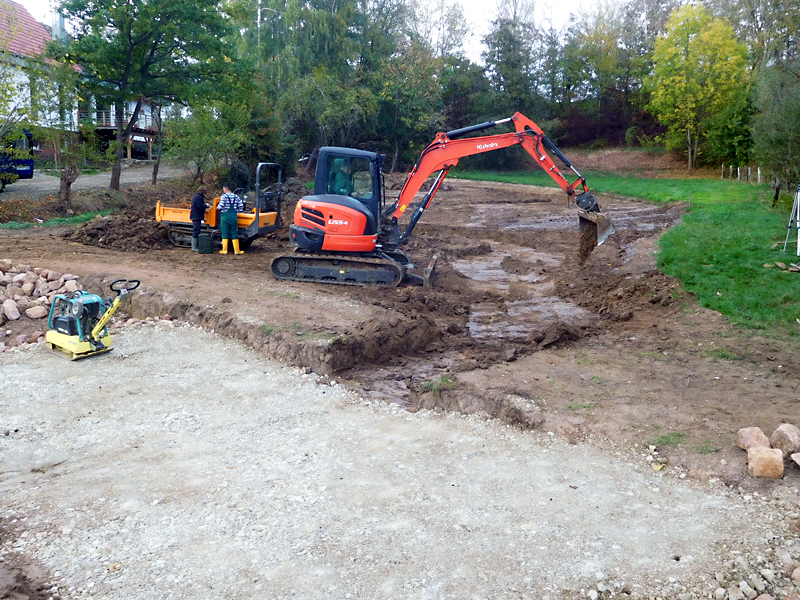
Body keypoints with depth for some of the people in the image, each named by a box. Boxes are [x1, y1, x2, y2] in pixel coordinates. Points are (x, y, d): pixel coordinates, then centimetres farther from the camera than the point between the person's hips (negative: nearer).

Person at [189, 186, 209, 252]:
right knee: (196, 232, -9)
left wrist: (205, 205, 11)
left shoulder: (195, 196, 19)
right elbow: (200, 206, -22)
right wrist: (206, 206, -7)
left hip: (195, 216, 11)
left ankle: (194, 246, 22)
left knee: (195, 232, 16)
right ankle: (194, 247, -8)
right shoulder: (199, 197, -15)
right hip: (197, 217, -11)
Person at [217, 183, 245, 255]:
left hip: (225, 216, -4)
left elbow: (221, 206, -14)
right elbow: (241, 205, 4)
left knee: (225, 234, 3)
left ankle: (224, 250, 5)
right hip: (234, 217, 4)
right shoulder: (236, 197, 6)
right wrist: (239, 211, 20)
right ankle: (237, 250, 9)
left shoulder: (224, 196, -7)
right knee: (234, 234, 9)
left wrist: (218, 207, 7)